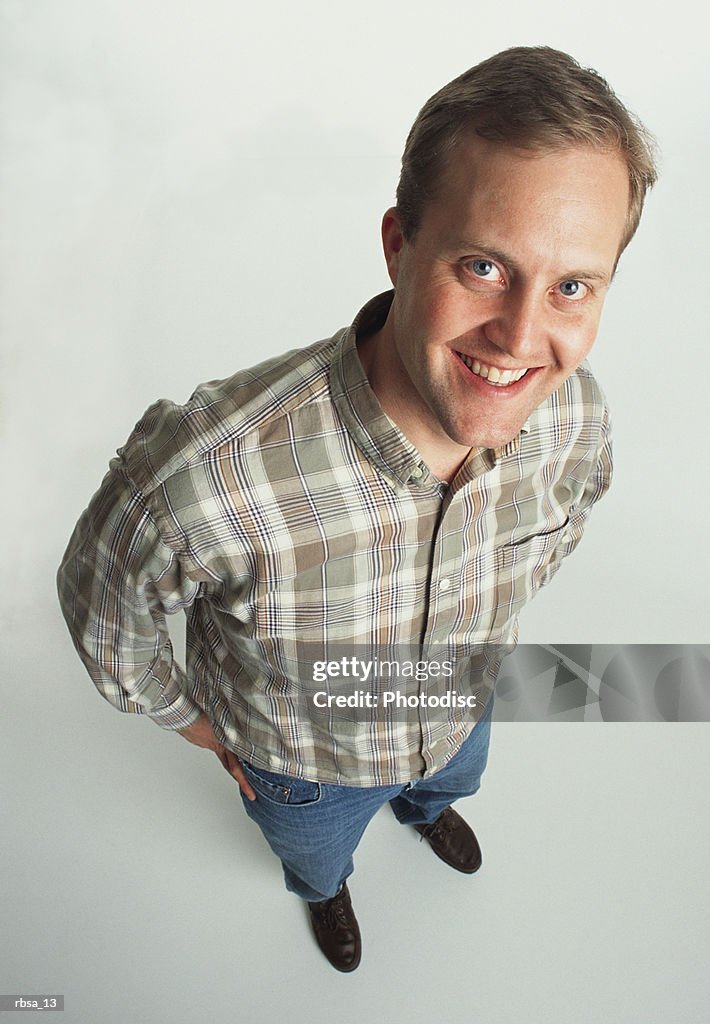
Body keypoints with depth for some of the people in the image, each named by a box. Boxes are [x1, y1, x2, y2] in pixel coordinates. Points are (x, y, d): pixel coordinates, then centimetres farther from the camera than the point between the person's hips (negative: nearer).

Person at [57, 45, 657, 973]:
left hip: (461, 715, 3)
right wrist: (192, 721, -7)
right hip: (300, 762, -2)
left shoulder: (574, 412, -30)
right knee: (315, 857, 35)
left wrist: (489, 630, 7)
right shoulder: (205, 477, -46)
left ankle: (423, 807, 81)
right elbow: (101, 604, -23)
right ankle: (322, 890, 76)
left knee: (447, 783, 40)